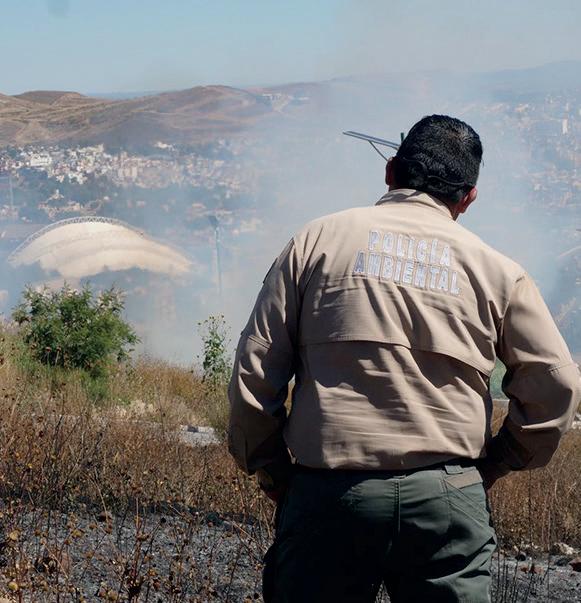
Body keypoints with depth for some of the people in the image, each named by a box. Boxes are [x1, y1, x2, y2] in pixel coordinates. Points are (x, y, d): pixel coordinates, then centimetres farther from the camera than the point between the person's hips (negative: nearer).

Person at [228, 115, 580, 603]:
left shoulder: (319, 239, 7)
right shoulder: (495, 269, 9)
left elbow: (256, 366, 3)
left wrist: (269, 470, 13)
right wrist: (496, 463, 19)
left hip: (329, 493, 0)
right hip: (447, 499, 0)